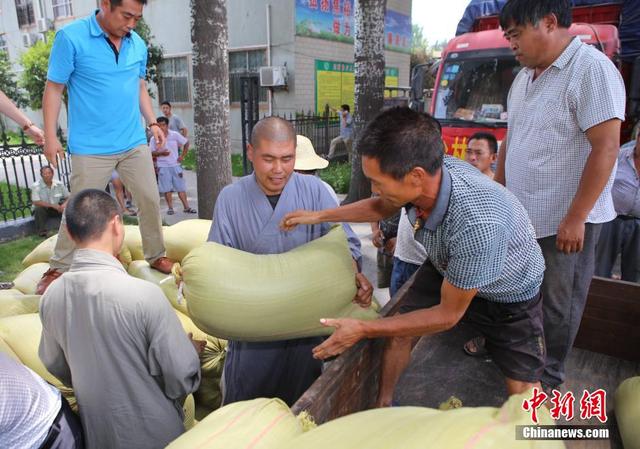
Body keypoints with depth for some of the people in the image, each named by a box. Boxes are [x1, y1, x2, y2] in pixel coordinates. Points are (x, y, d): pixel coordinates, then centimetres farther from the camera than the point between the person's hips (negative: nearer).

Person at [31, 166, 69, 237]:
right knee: (39, 209, -34)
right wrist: (53, 205, -28)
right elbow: (36, 202, -23)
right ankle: (42, 231, -24)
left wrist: (64, 204, -24)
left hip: (56, 209, 3)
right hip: (43, 209, -3)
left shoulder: (59, 184, -8)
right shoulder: (36, 186, -18)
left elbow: (68, 197, 0)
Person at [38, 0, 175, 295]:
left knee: (150, 200, 7)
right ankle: (59, 268, 23)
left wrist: (152, 122, 8)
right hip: (90, 148, -4)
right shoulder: (71, 37, -8)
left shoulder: (138, 44, 7)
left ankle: (156, 256, 25)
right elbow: (54, 89, -5)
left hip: (135, 144, 4)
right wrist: (50, 136, -9)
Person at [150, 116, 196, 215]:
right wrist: (161, 153, -18)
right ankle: (170, 208, 11)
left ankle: (186, 207, 6)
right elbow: (151, 153, 0)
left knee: (181, 187, 2)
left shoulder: (175, 135, -1)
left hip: (175, 165, 1)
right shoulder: (154, 139, -2)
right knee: (167, 189, 2)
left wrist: (182, 156, 4)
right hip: (163, 167, 0)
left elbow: (186, 143, 9)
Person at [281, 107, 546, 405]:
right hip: (447, 269, 5)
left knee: (522, 392, 0)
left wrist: (364, 330, -24)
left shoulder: (478, 224, -45)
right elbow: (382, 207, 1)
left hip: (509, 294, -4)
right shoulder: (426, 172, -26)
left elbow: (448, 314, -28)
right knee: (398, 334, 0)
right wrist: (318, 216, 1)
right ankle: (382, 405, 24)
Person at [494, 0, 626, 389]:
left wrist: (575, 219, -21)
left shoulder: (591, 69, -14)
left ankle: (548, 375, 29)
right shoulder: (525, 76, 10)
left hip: (566, 220, -7)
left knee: (558, 302, 9)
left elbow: (606, 148, -20)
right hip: (521, 215, 7)